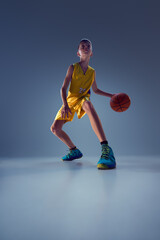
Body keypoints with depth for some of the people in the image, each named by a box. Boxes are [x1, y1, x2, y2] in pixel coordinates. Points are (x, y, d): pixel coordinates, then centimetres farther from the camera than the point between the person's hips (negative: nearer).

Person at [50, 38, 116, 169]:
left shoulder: (92, 71, 7)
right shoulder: (73, 67, -3)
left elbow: (96, 90, 21)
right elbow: (64, 88, -9)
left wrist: (111, 95, 12)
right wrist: (65, 104, -26)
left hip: (83, 99, -1)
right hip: (70, 100, 2)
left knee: (88, 105, -42)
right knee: (55, 128, -10)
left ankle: (106, 149, -56)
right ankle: (74, 151, 15)